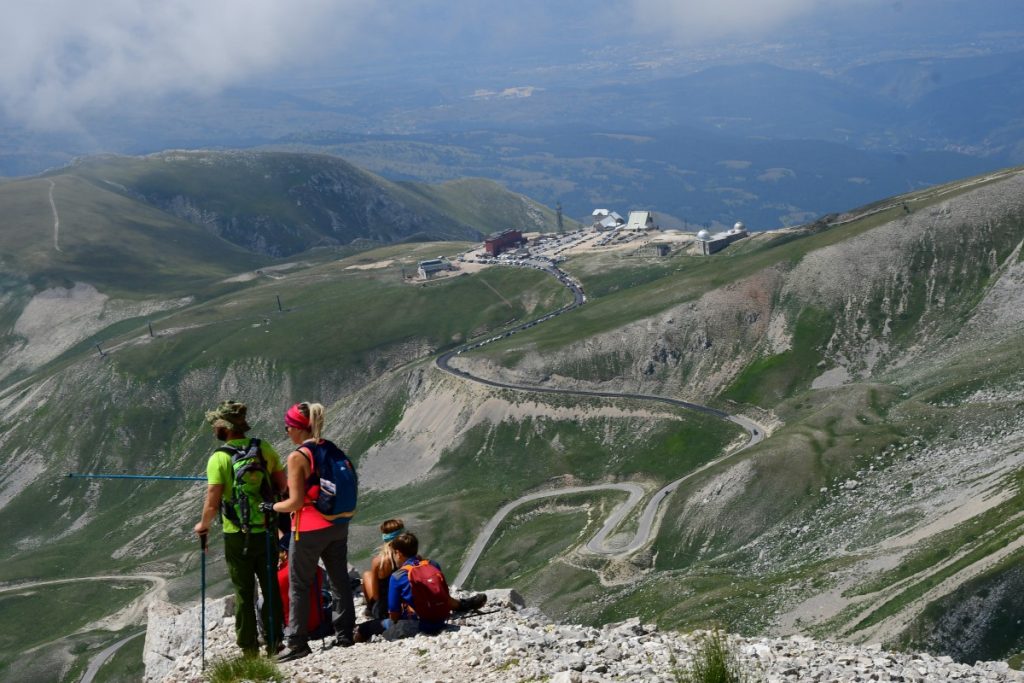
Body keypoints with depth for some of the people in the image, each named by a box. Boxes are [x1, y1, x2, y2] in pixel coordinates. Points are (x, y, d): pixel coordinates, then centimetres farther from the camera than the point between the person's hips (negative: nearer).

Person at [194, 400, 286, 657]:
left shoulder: (220, 458, -14)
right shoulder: (265, 449, -2)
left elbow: (212, 503, -15)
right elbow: (282, 485, 4)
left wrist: (203, 525, 3)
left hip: (237, 535, -3)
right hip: (267, 531, 3)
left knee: (244, 592, 8)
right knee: (271, 587, 14)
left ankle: (249, 646, 12)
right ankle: (274, 640, 20)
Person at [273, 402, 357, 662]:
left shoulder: (297, 457, -18)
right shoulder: (331, 449, 3)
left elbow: (296, 501, -19)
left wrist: (272, 507, -4)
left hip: (309, 529, -7)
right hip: (338, 524, 7)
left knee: (298, 585, 6)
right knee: (339, 578, 17)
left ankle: (296, 642, 11)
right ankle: (344, 633, 26)